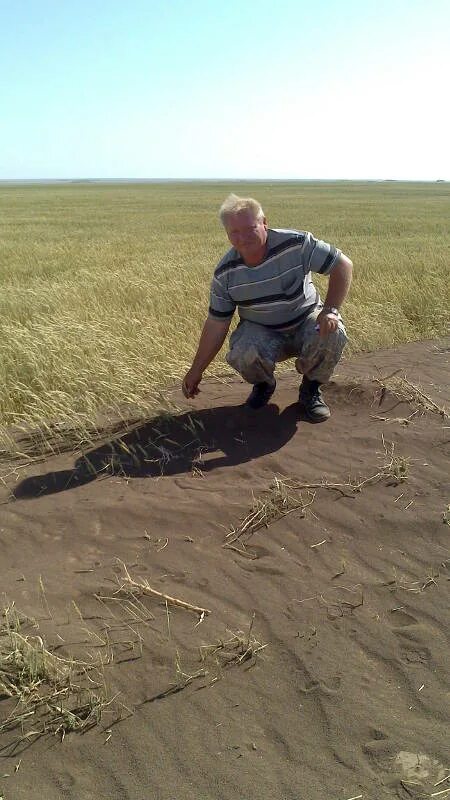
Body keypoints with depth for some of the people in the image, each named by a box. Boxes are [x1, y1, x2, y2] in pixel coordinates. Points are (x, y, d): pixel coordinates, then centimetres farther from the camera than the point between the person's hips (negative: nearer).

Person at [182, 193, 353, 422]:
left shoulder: (296, 244, -21)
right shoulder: (225, 273, -13)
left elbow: (343, 265, -17)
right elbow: (216, 325, -7)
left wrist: (330, 310, -30)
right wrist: (196, 371, -6)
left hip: (306, 320, 0)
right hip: (261, 331, 1)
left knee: (332, 335, -33)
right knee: (242, 355, -33)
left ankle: (310, 389, -1)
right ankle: (263, 384, 7)